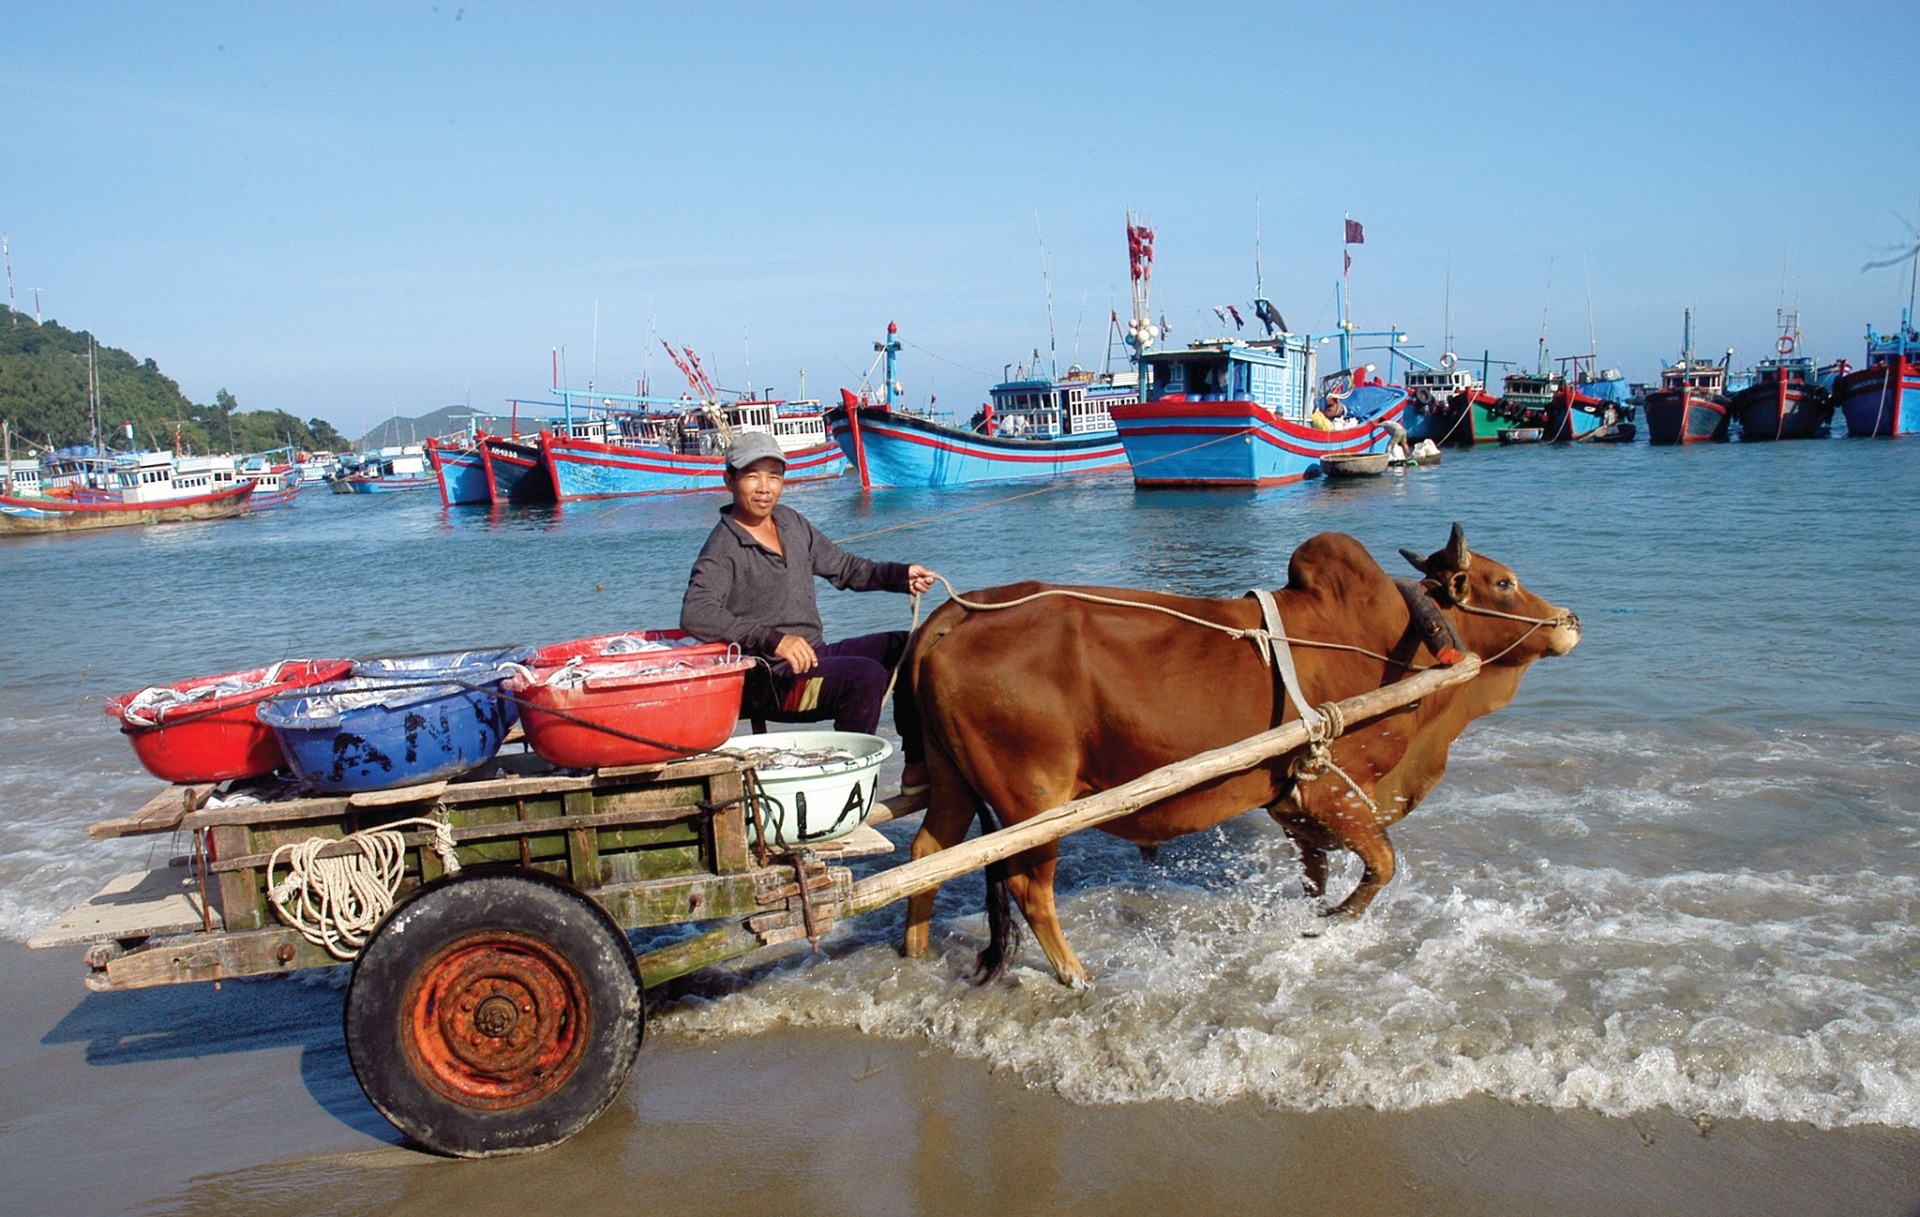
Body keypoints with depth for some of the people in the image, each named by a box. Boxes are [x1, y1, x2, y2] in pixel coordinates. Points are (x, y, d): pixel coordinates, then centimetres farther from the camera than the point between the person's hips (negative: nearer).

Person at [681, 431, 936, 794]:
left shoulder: (791, 523, 11)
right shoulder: (724, 548, -13)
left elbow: (844, 568, 19)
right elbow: (695, 615, -28)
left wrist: (901, 575, 2)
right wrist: (773, 640, -36)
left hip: (815, 655, 9)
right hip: (769, 681, -9)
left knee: (904, 647, 1)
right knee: (866, 675, -27)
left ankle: (918, 766, 2)